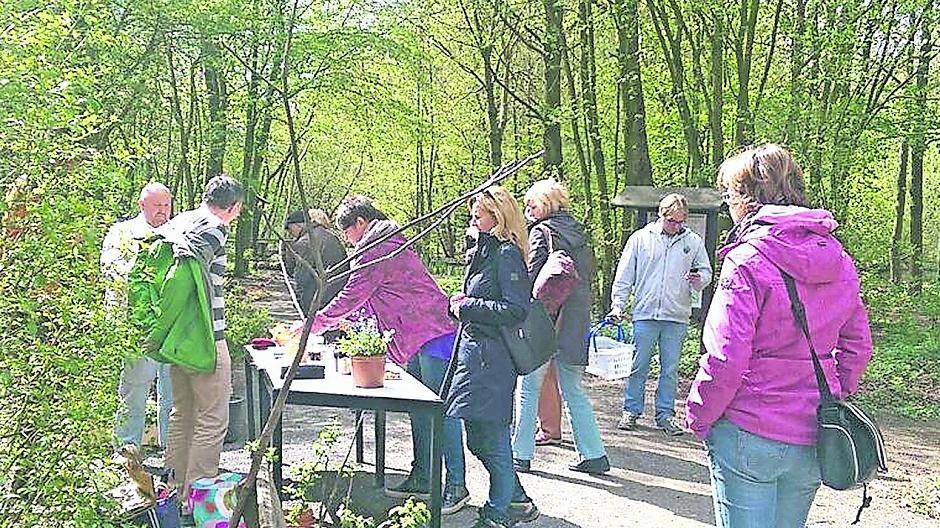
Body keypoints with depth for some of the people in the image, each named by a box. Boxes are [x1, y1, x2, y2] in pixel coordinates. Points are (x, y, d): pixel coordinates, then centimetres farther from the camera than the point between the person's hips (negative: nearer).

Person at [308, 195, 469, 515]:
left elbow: (351, 297, -11)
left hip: (432, 333, -11)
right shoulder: (386, 244, 21)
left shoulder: (379, 249, -12)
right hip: (417, 338, 11)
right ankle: (421, 478, 21)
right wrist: (334, 322, 22)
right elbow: (363, 298, 27)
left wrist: (314, 324, 1)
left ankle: (457, 486, -2)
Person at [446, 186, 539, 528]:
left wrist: (469, 307, -14)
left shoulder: (506, 254, -13)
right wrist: (460, 305, 9)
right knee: (478, 439, 16)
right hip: (474, 354, 10)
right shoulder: (484, 252, 17)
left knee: (492, 440, 0)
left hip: (492, 359, -10)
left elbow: (516, 310, -19)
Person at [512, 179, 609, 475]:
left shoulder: (541, 231, -7)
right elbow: (588, 275, 15)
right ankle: (594, 455, 14)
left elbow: (533, 276, -13)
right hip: (576, 322, 7)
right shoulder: (578, 232, 14)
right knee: (574, 391, 15)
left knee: (529, 390, 5)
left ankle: (521, 455, 10)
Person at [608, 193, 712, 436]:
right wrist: (618, 304, 0)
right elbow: (624, 276, 7)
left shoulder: (694, 242, 7)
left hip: (677, 318, 1)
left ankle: (665, 415, 17)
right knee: (638, 366, 4)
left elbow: (706, 272, 13)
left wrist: (699, 279, -10)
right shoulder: (640, 238, 5)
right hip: (645, 315, -1)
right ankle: (631, 411, 16)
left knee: (670, 369, 7)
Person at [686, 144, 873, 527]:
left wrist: (699, 416, -5)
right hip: (813, 439, 7)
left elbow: (725, 359, -19)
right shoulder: (839, 261, 4)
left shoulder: (747, 262, -16)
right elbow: (857, 347, 12)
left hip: (749, 435, -6)